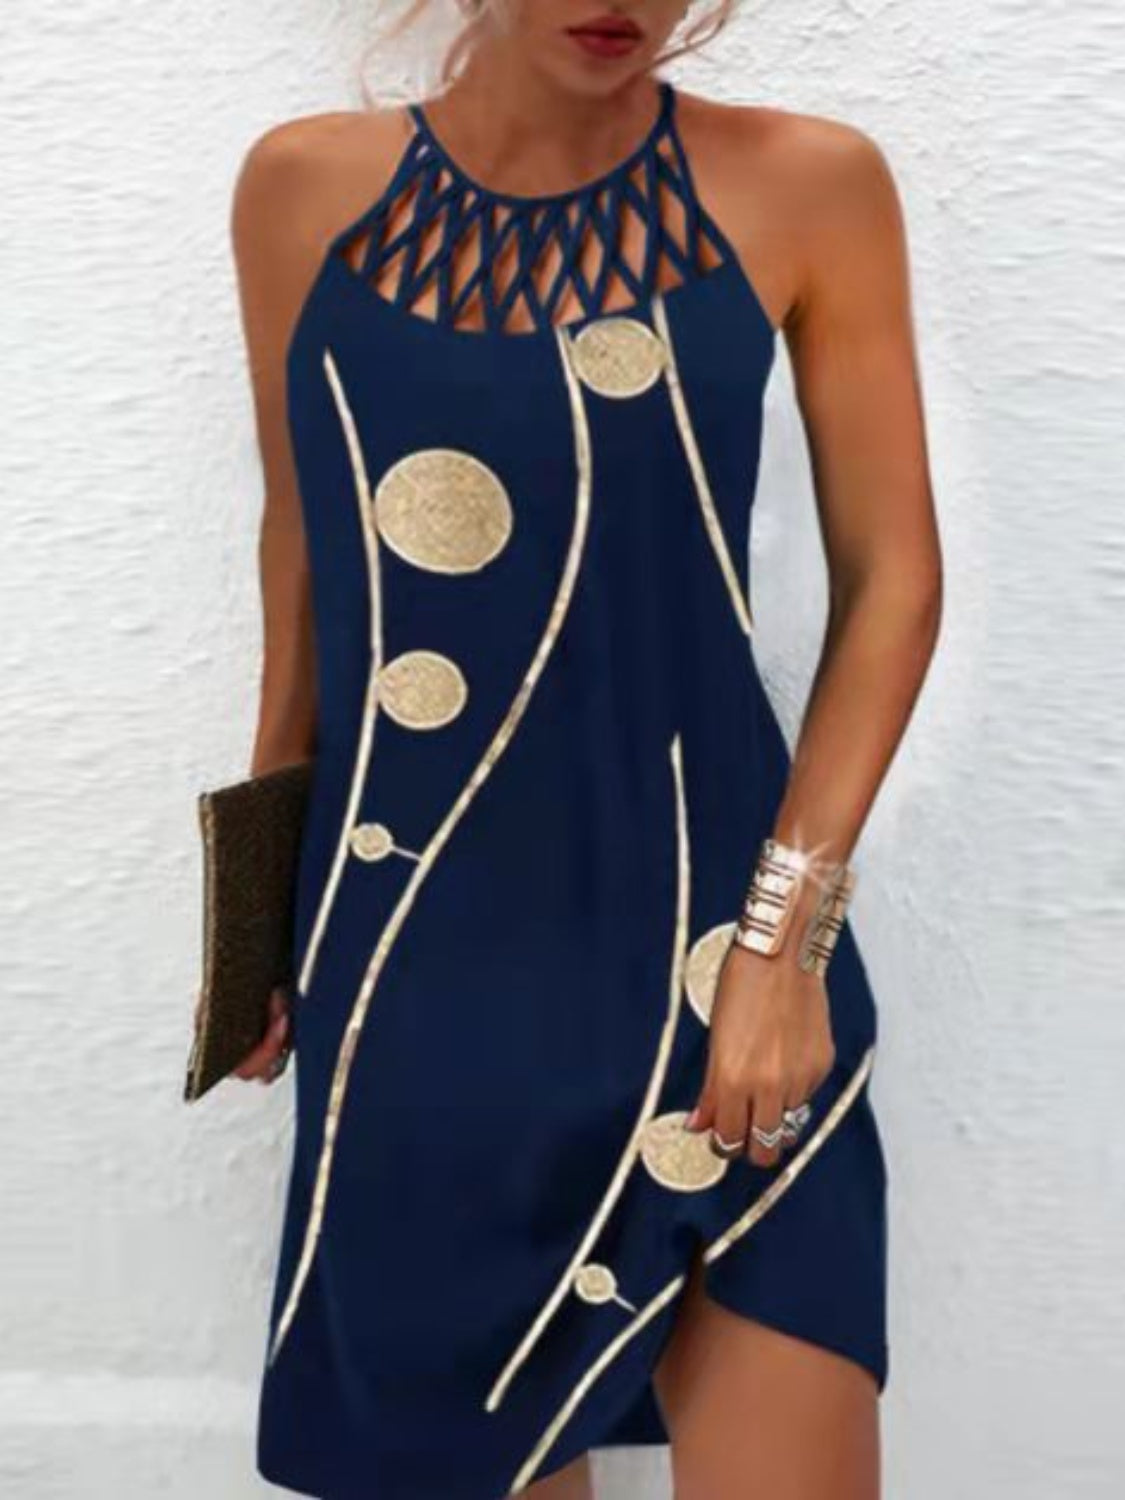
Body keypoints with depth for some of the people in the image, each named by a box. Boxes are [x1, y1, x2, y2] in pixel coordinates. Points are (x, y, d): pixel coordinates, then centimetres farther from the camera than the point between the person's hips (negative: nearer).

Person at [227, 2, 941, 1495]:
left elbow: (892, 577, -2)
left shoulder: (807, 185, -4)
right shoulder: (303, 188, 2)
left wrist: (785, 930, -11)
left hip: (709, 944, -1)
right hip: (416, 967, 2)